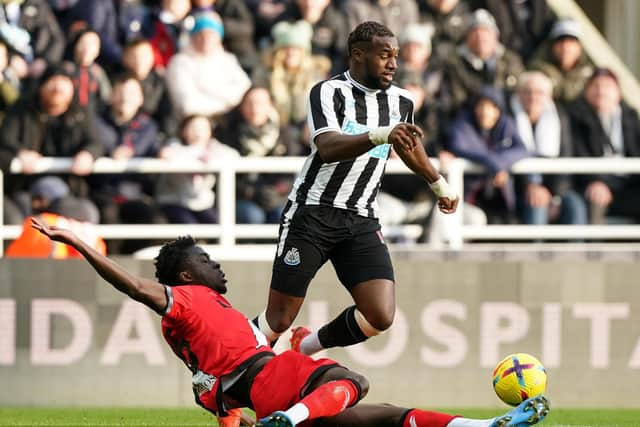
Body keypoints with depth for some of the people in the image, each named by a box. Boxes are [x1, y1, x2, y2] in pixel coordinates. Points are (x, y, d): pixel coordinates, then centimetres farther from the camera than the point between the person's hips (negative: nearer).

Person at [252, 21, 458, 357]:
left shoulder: (400, 102, 9)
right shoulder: (329, 92, -10)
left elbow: (409, 146, 31)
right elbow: (327, 148, -28)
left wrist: (439, 185, 45)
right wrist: (380, 136, -43)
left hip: (362, 220, 5)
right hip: (312, 214, -5)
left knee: (381, 317, -10)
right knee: (279, 319, -5)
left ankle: (307, 347, 16)